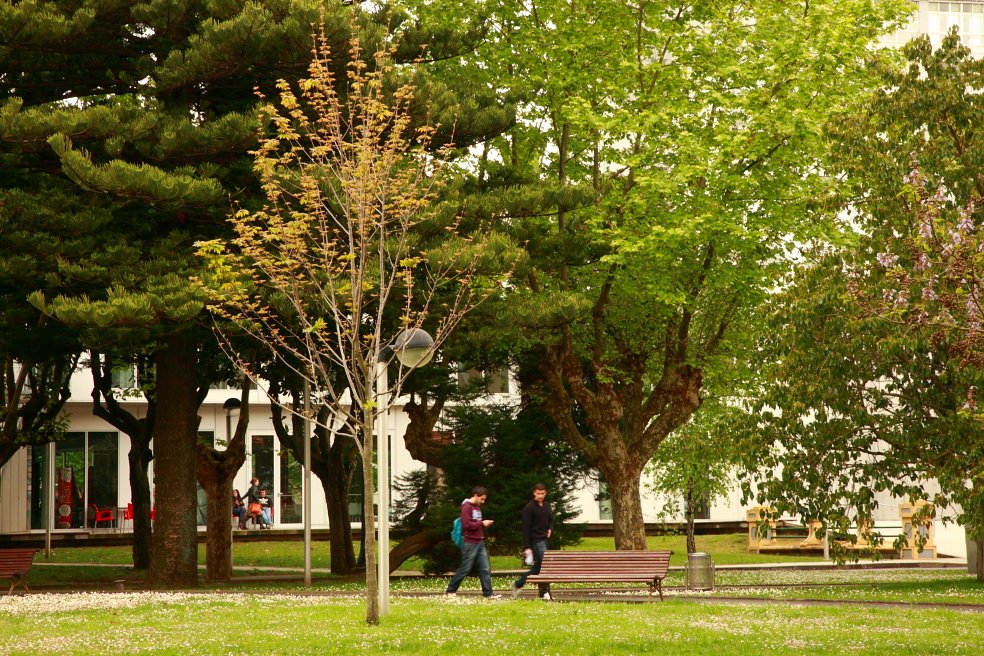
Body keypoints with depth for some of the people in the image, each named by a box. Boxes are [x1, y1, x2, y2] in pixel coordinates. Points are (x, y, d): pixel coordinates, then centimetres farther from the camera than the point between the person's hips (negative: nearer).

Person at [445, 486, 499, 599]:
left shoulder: (477, 507, 16)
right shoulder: (467, 507, -12)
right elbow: (467, 525, -21)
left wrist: (485, 524, 4)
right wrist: (482, 523, -15)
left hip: (480, 543, 8)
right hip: (470, 543, -8)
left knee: (485, 569, 2)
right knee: (464, 569, -1)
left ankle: (488, 593, 1)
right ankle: (451, 590, 11)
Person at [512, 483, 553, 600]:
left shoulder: (546, 505, 12)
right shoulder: (529, 508, -10)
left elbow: (550, 519, 27)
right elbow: (526, 529, -12)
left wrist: (550, 529, 4)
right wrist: (527, 547, -16)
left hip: (544, 539, 8)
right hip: (536, 541, -8)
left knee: (538, 566, 9)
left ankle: (518, 584, 19)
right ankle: (544, 593, -4)